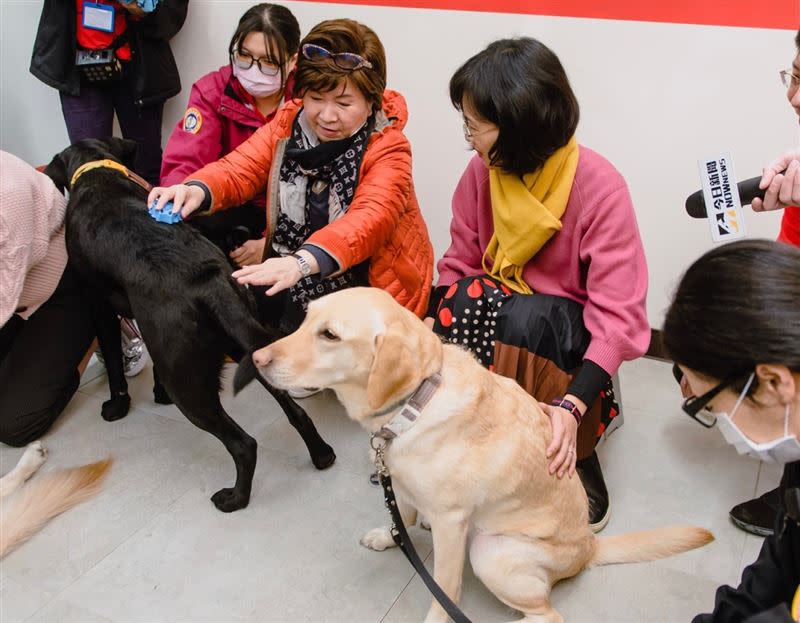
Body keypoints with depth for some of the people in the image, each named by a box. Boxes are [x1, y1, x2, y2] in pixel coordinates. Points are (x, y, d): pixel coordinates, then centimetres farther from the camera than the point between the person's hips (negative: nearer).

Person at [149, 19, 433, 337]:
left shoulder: (387, 148, -19)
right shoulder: (288, 123, -2)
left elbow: (371, 217, -35)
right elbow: (239, 169, -9)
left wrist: (303, 262, -54)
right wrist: (197, 190, -34)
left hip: (372, 285, -5)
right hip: (291, 278, 5)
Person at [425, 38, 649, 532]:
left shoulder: (600, 187, -22)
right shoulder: (482, 172, -8)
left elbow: (618, 315, -24)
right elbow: (458, 266, -1)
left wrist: (572, 406, -37)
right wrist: (435, 328, -20)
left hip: (567, 333, -3)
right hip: (494, 315, 3)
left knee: (523, 317, -35)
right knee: (466, 299, -30)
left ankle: (578, 457, -14)